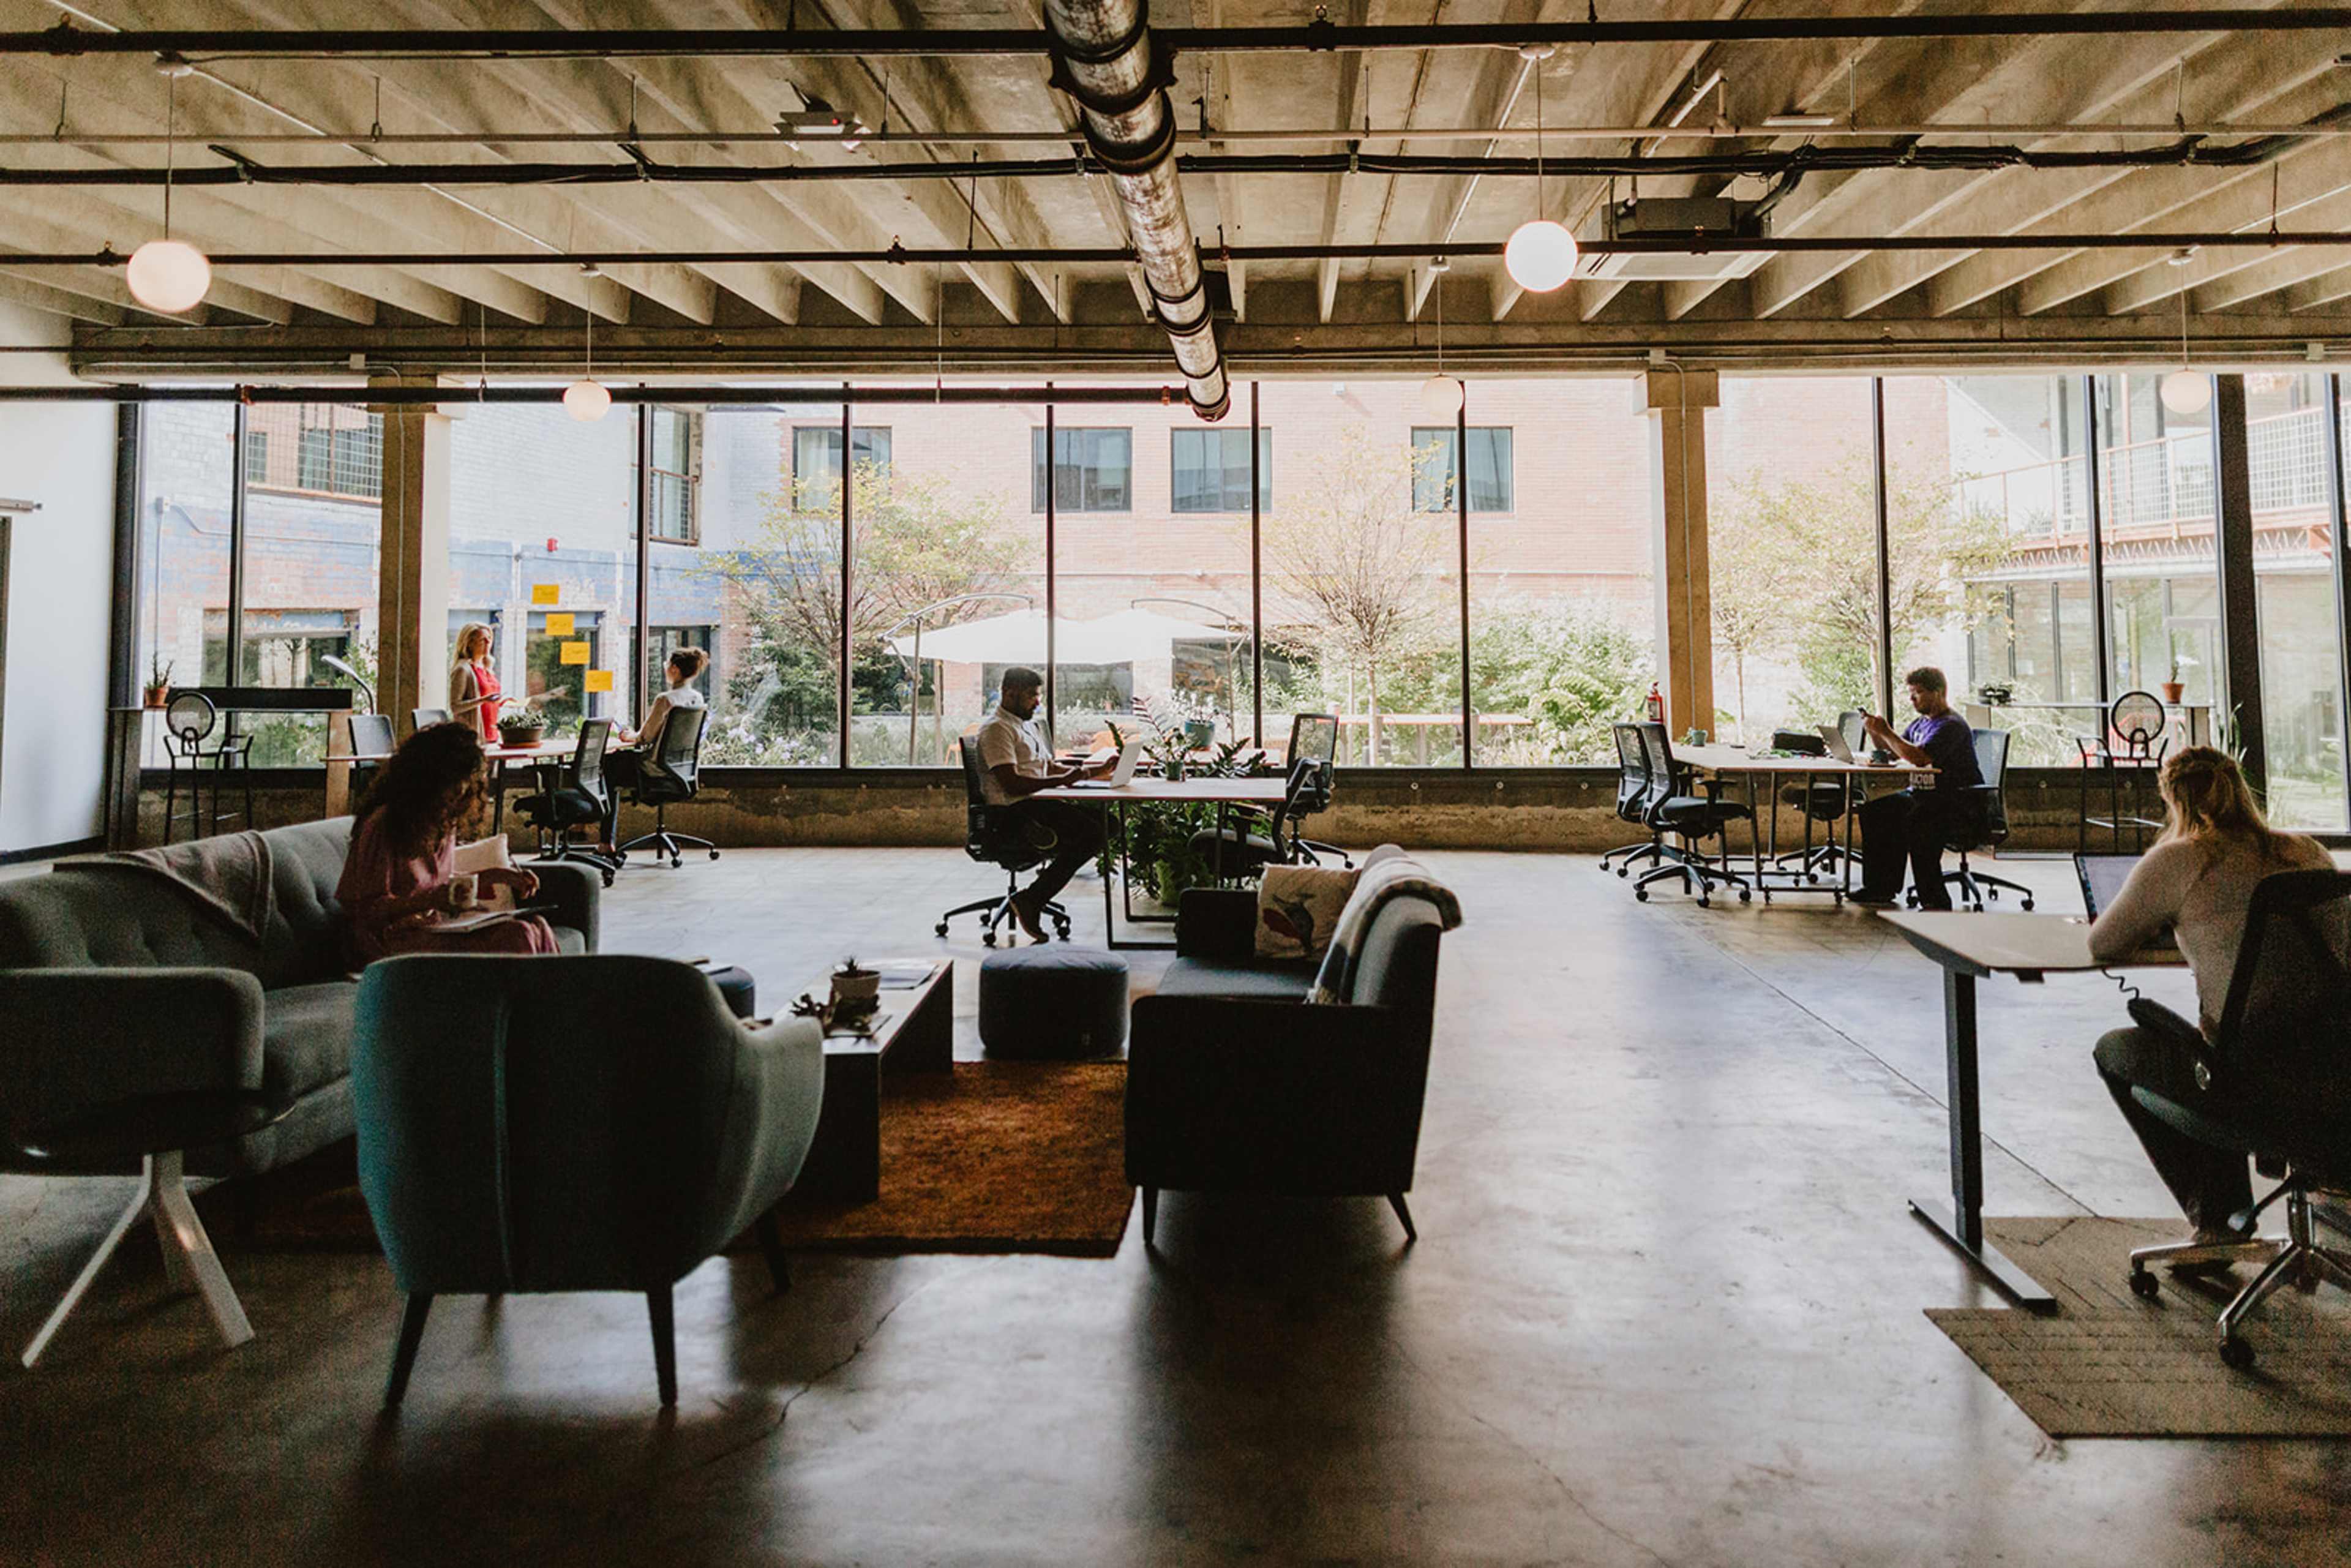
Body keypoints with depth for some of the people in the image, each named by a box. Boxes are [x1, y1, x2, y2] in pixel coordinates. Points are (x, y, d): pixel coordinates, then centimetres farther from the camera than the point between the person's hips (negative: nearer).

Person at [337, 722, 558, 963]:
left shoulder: (445, 823, 10)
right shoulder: (383, 824, -15)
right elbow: (370, 911, -15)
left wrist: (493, 876, 11)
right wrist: (433, 900, -29)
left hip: (430, 929, 8)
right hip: (387, 942, -8)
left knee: (536, 927, -17)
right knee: (513, 937, -27)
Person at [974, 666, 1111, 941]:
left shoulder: (1029, 725, 24)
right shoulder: (996, 729, -9)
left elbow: (1051, 768, 26)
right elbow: (1011, 784, -19)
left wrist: (1097, 770, 14)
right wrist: (1062, 780, -21)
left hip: (1038, 804, 10)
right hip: (1014, 812, -10)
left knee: (1105, 821, -5)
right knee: (1090, 833, -22)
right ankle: (1030, 900, -15)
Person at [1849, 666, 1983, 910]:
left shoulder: (1951, 726, -14)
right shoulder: (1921, 723, 16)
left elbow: (1919, 758, -26)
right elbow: (1894, 751, 25)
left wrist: (1885, 731, -19)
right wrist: (1875, 731, 7)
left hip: (1957, 800, -10)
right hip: (1923, 793, 10)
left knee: (1915, 820, -36)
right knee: (1873, 811, -2)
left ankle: (1935, 899, -30)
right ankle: (1882, 887, 2)